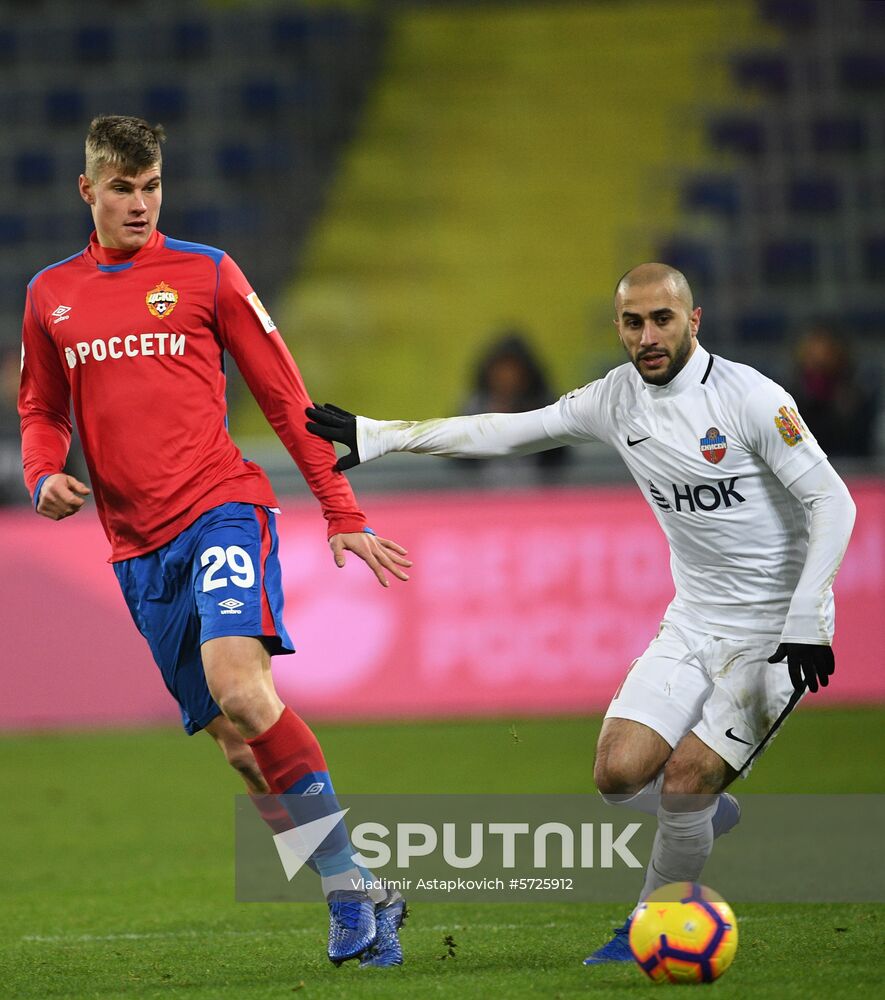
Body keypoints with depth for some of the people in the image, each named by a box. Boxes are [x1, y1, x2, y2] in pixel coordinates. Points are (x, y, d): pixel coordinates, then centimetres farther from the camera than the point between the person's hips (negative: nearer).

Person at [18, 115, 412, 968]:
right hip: (138, 547, 4)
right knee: (231, 740, 1)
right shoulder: (50, 296, 13)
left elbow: (286, 399, 6)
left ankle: (349, 890, -23)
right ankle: (355, 906, 8)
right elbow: (42, 413, 24)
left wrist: (343, 515, 1)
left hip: (221, 507, -4)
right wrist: (44, 475, 0)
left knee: (238, 685, -27)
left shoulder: (204, 274, 3)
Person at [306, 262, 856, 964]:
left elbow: (832, 502, -14)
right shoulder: (617, 399, 3)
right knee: (619, 773, -10)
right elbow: (509, 431, 12)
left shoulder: (749, 397, -15)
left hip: (774, 632, -6)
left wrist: (805, 625, -21)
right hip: (695, 623, 6)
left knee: (684, 782, -15)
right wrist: (377, 436, 10)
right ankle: (708, 814, 22)